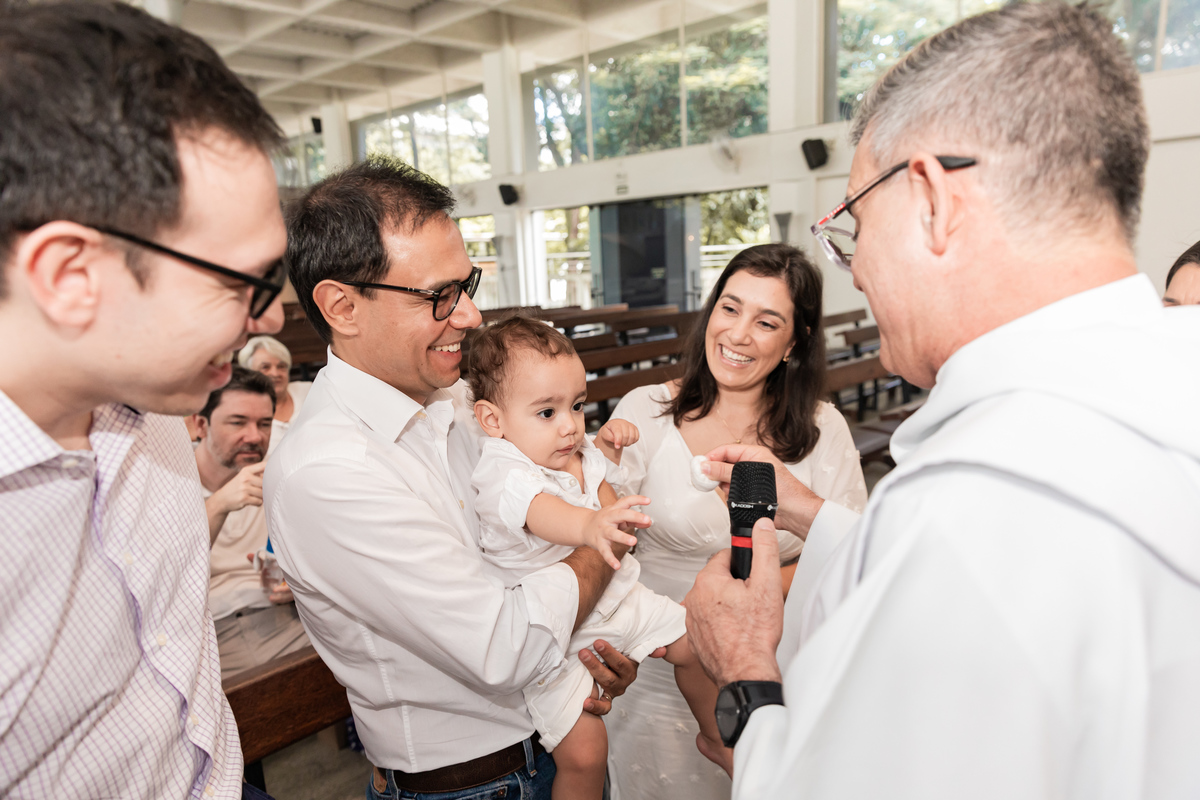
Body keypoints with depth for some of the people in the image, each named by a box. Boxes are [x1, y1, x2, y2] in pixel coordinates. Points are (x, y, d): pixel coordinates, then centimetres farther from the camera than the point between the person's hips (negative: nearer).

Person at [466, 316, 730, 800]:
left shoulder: (578, 455, 2)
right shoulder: (503, 473, -23)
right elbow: (538, 510, -46)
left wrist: (608, 450, 4)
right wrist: (590, 526, -67)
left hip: (612, 597, 7)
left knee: (693, 642, 9)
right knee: (583, 751, -13)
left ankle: (715, 735, 37)